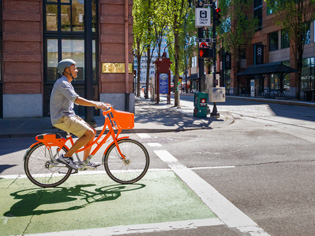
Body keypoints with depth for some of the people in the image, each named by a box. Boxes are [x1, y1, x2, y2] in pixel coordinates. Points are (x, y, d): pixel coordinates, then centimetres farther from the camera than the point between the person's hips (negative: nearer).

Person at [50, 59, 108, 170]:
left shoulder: (67, 83, 19)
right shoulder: (62, 83, -15)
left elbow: (78, 100, 19)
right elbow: (76, 100, -27)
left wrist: (97, 103, 8)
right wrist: (96, 104, -25)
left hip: (69, 116, 10)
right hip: (62, 119, -10)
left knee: (92, 131, 6)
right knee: (89, 133, -18)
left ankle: (86, 161, 14)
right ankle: (66, 156, -11)